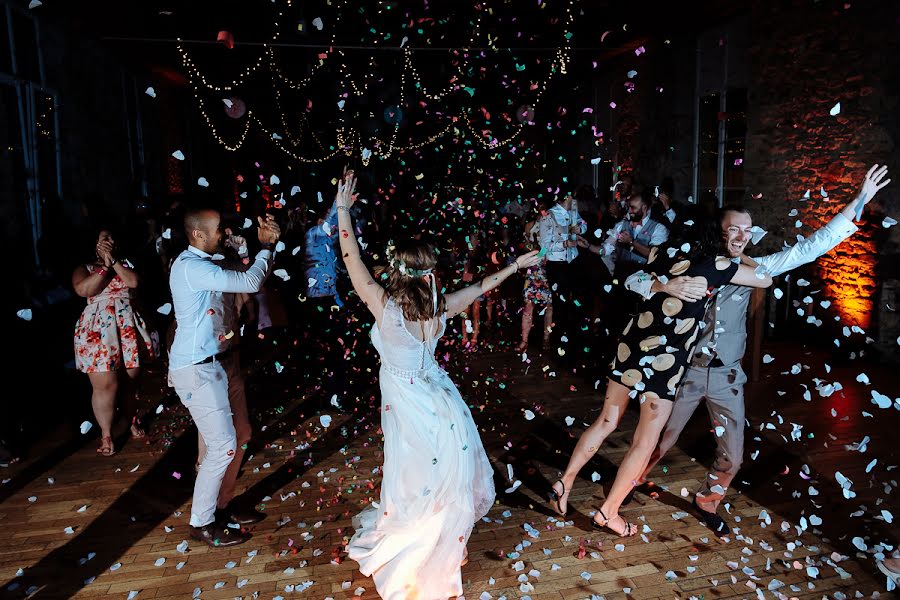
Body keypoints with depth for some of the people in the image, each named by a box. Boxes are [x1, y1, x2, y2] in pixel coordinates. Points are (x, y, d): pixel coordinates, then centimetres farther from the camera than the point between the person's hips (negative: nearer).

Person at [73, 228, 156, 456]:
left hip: (128, 326, 2)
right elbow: (83, 289, -10)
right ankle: (106, 435, 6)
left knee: (132, 379, 8)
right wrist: (105, 265, -7)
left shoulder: (125, 263, 15)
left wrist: (114, 260, -4)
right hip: (98, 329, -2)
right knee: (105, 384, -6)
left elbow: (134, 281, -5)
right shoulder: (84, 268, 10)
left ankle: (133, 420, 29)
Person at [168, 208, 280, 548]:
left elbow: (249, 282, 14)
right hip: (198, 370, -10)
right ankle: (202, 524, 14)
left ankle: (222, 505, 32)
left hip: (222, 361, 10)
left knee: (241, 436, 15)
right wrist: (267, 246, -10)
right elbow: (250, 283, -25)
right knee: (223, 446, -5)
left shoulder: (207, 265, 11)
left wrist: (266, 244, 1)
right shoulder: (190, 267, -20)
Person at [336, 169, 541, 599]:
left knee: (416, 485, 13)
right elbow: (481, 287, 2)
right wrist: (516, 264, 15)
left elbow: (351, 259, -19)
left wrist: (343, 209, -13)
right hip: (438, 398, 4)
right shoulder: (439, 308, -12)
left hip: (408, 404, -4)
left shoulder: (384, 306, -24)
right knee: (448, 480, 21)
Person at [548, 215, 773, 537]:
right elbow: (766, 280, 8)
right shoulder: (716, 265, -5)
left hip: (630, 345, 6)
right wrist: (738, 259, 23)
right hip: (665, 360, -5)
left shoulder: (662, 253, 8)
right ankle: (608, 512, 15)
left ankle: (564, 483, 23)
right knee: (645, 442, 8)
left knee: (606, 421, 19)